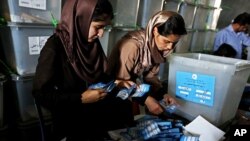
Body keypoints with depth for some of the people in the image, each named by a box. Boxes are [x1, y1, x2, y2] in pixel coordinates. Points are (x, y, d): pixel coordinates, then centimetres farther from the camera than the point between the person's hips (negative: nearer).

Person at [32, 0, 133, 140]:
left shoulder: (92, 42, 1)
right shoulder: (54, 47, -17)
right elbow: (41, 94, -15)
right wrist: (81, 98, -21)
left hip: (97, 105, 6)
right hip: (71, 113, -6)